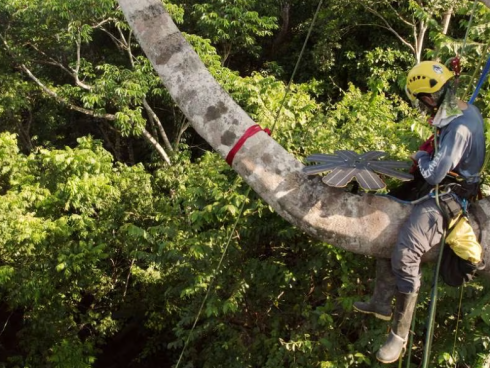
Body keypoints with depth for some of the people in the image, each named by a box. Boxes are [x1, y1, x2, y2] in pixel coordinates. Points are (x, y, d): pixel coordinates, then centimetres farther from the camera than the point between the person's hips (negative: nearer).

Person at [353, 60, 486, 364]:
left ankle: (400, 336, -11)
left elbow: (434, 175, -24)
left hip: (446, 197, -11)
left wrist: (421, 157, -5)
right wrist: (426, 159, 4)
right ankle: (382, 302, 27)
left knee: (406, 256, -22)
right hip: (443, 188, 11)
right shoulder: (466, 110, 4)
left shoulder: (459, 128, -28)